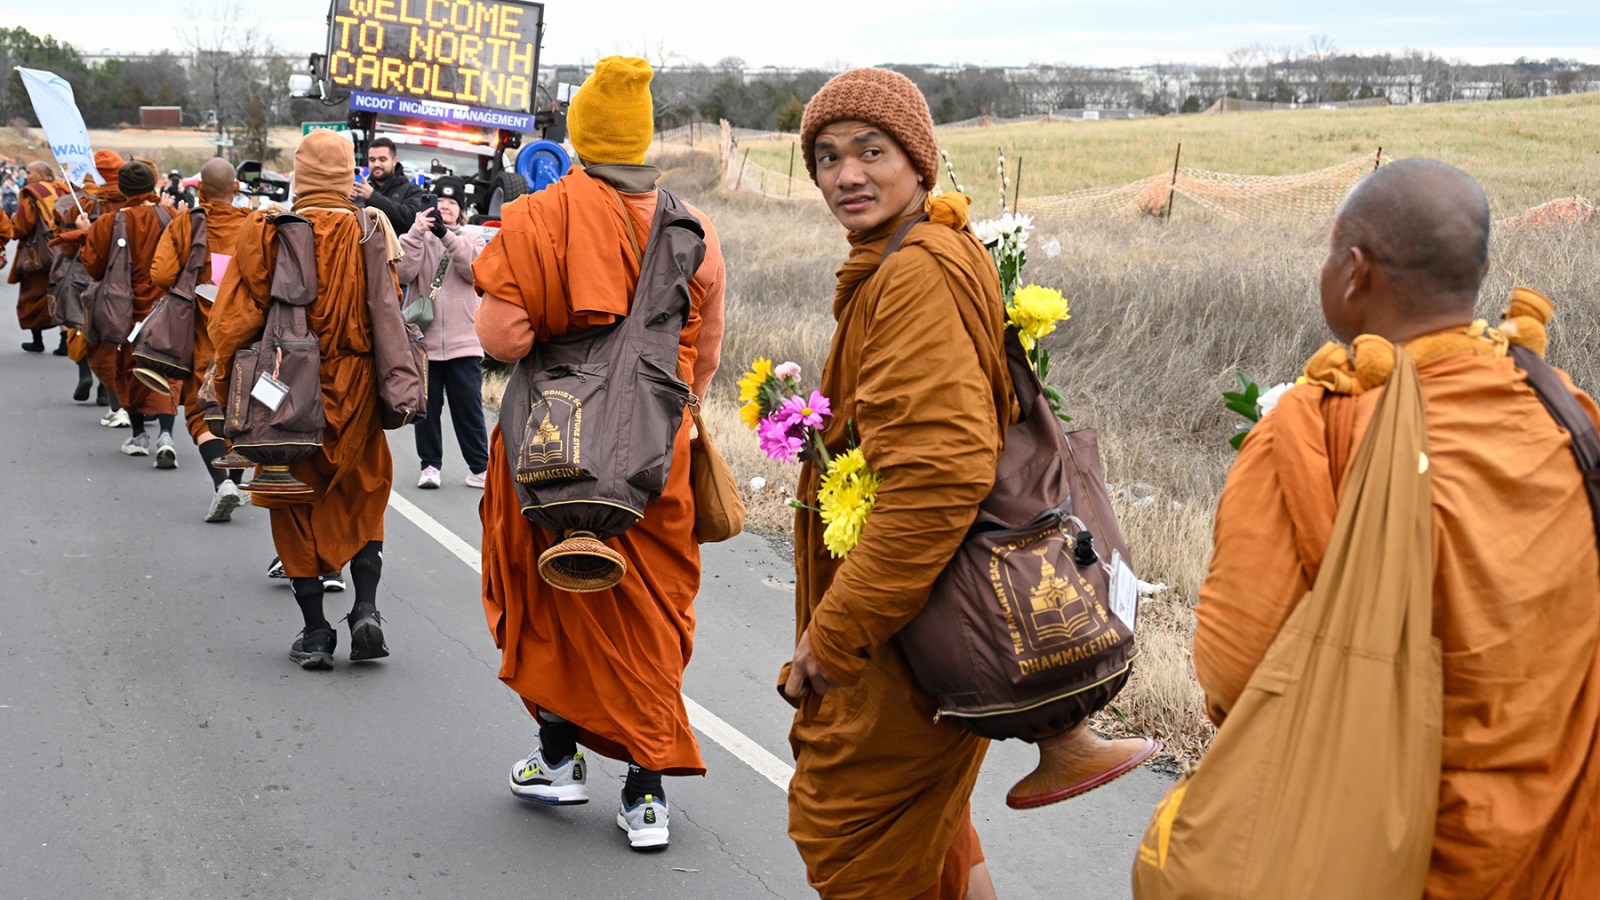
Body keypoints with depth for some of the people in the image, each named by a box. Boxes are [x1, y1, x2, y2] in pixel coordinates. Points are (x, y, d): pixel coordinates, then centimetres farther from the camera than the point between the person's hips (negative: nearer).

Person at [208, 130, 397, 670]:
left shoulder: (265, 233, -9)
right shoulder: (371, 232, -6)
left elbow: (234, 321, -6)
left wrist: (226, 384, 7)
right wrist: (390, 385, 14)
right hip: (355, 394, 1)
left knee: (298, 508, 11)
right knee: (362, 501, 19)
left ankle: (315, 635, 12)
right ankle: (365, 611, 5)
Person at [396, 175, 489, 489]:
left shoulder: (468, 241, 12)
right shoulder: (418, 240, 9)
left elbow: (474, 270, -10)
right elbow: (404, 273, -9)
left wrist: (447, 235, -20)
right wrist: (417, 232, -17)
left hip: (463, 341, 0)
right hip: (423, 339, 0)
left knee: (469, 407, 1)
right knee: (427, 407, 5)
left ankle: (479, 466, 8)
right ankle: (430, 464, 15)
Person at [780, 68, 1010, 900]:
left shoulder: (917, 275, -22)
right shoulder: (892, 266, 12)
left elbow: (937, 477, -31)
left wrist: (835, 634, -23)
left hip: (909, 639, -10)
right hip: (915, 614, 11)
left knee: (842, 832, 5)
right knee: (926, 825, 26)